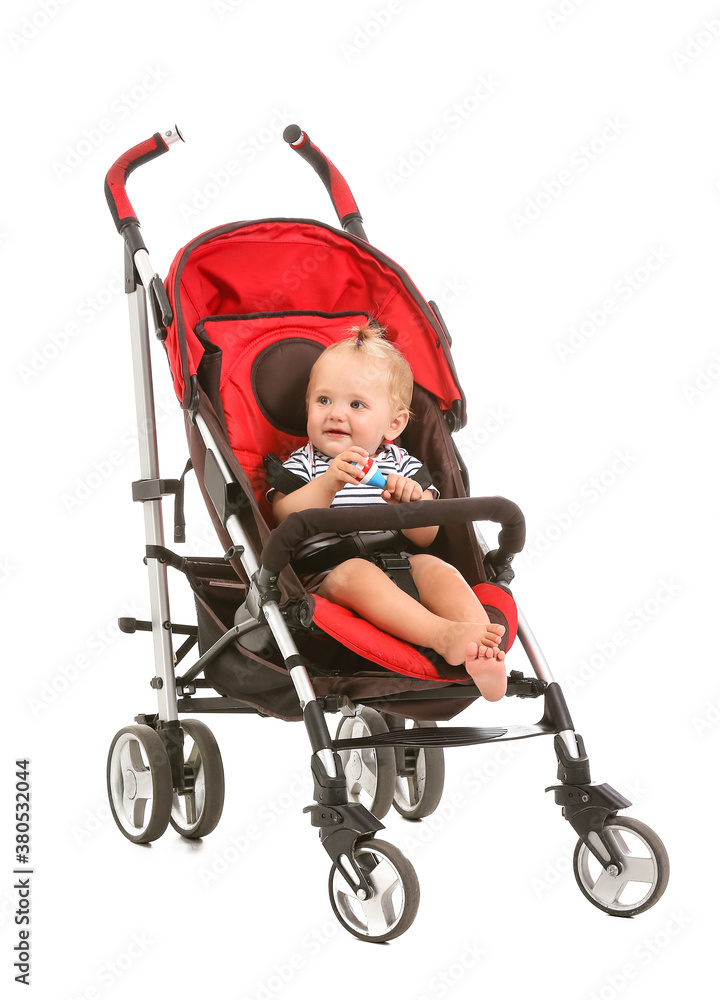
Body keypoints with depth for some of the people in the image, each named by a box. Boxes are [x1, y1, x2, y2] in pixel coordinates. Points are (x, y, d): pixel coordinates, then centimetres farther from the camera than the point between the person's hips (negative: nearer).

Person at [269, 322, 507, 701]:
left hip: (400, 564, 3)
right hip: (327, 570, -2)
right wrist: (328, 484, -22)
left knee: (437, 569, -27)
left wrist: (410, 504, -18)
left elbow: (426, 536, 4)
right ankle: (445, 636, -53)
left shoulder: (401, 463, 16)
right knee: (356, 572, -35)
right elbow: (285, 518, -8)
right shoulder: (302, 463, 12)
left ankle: (483, 656, -49)